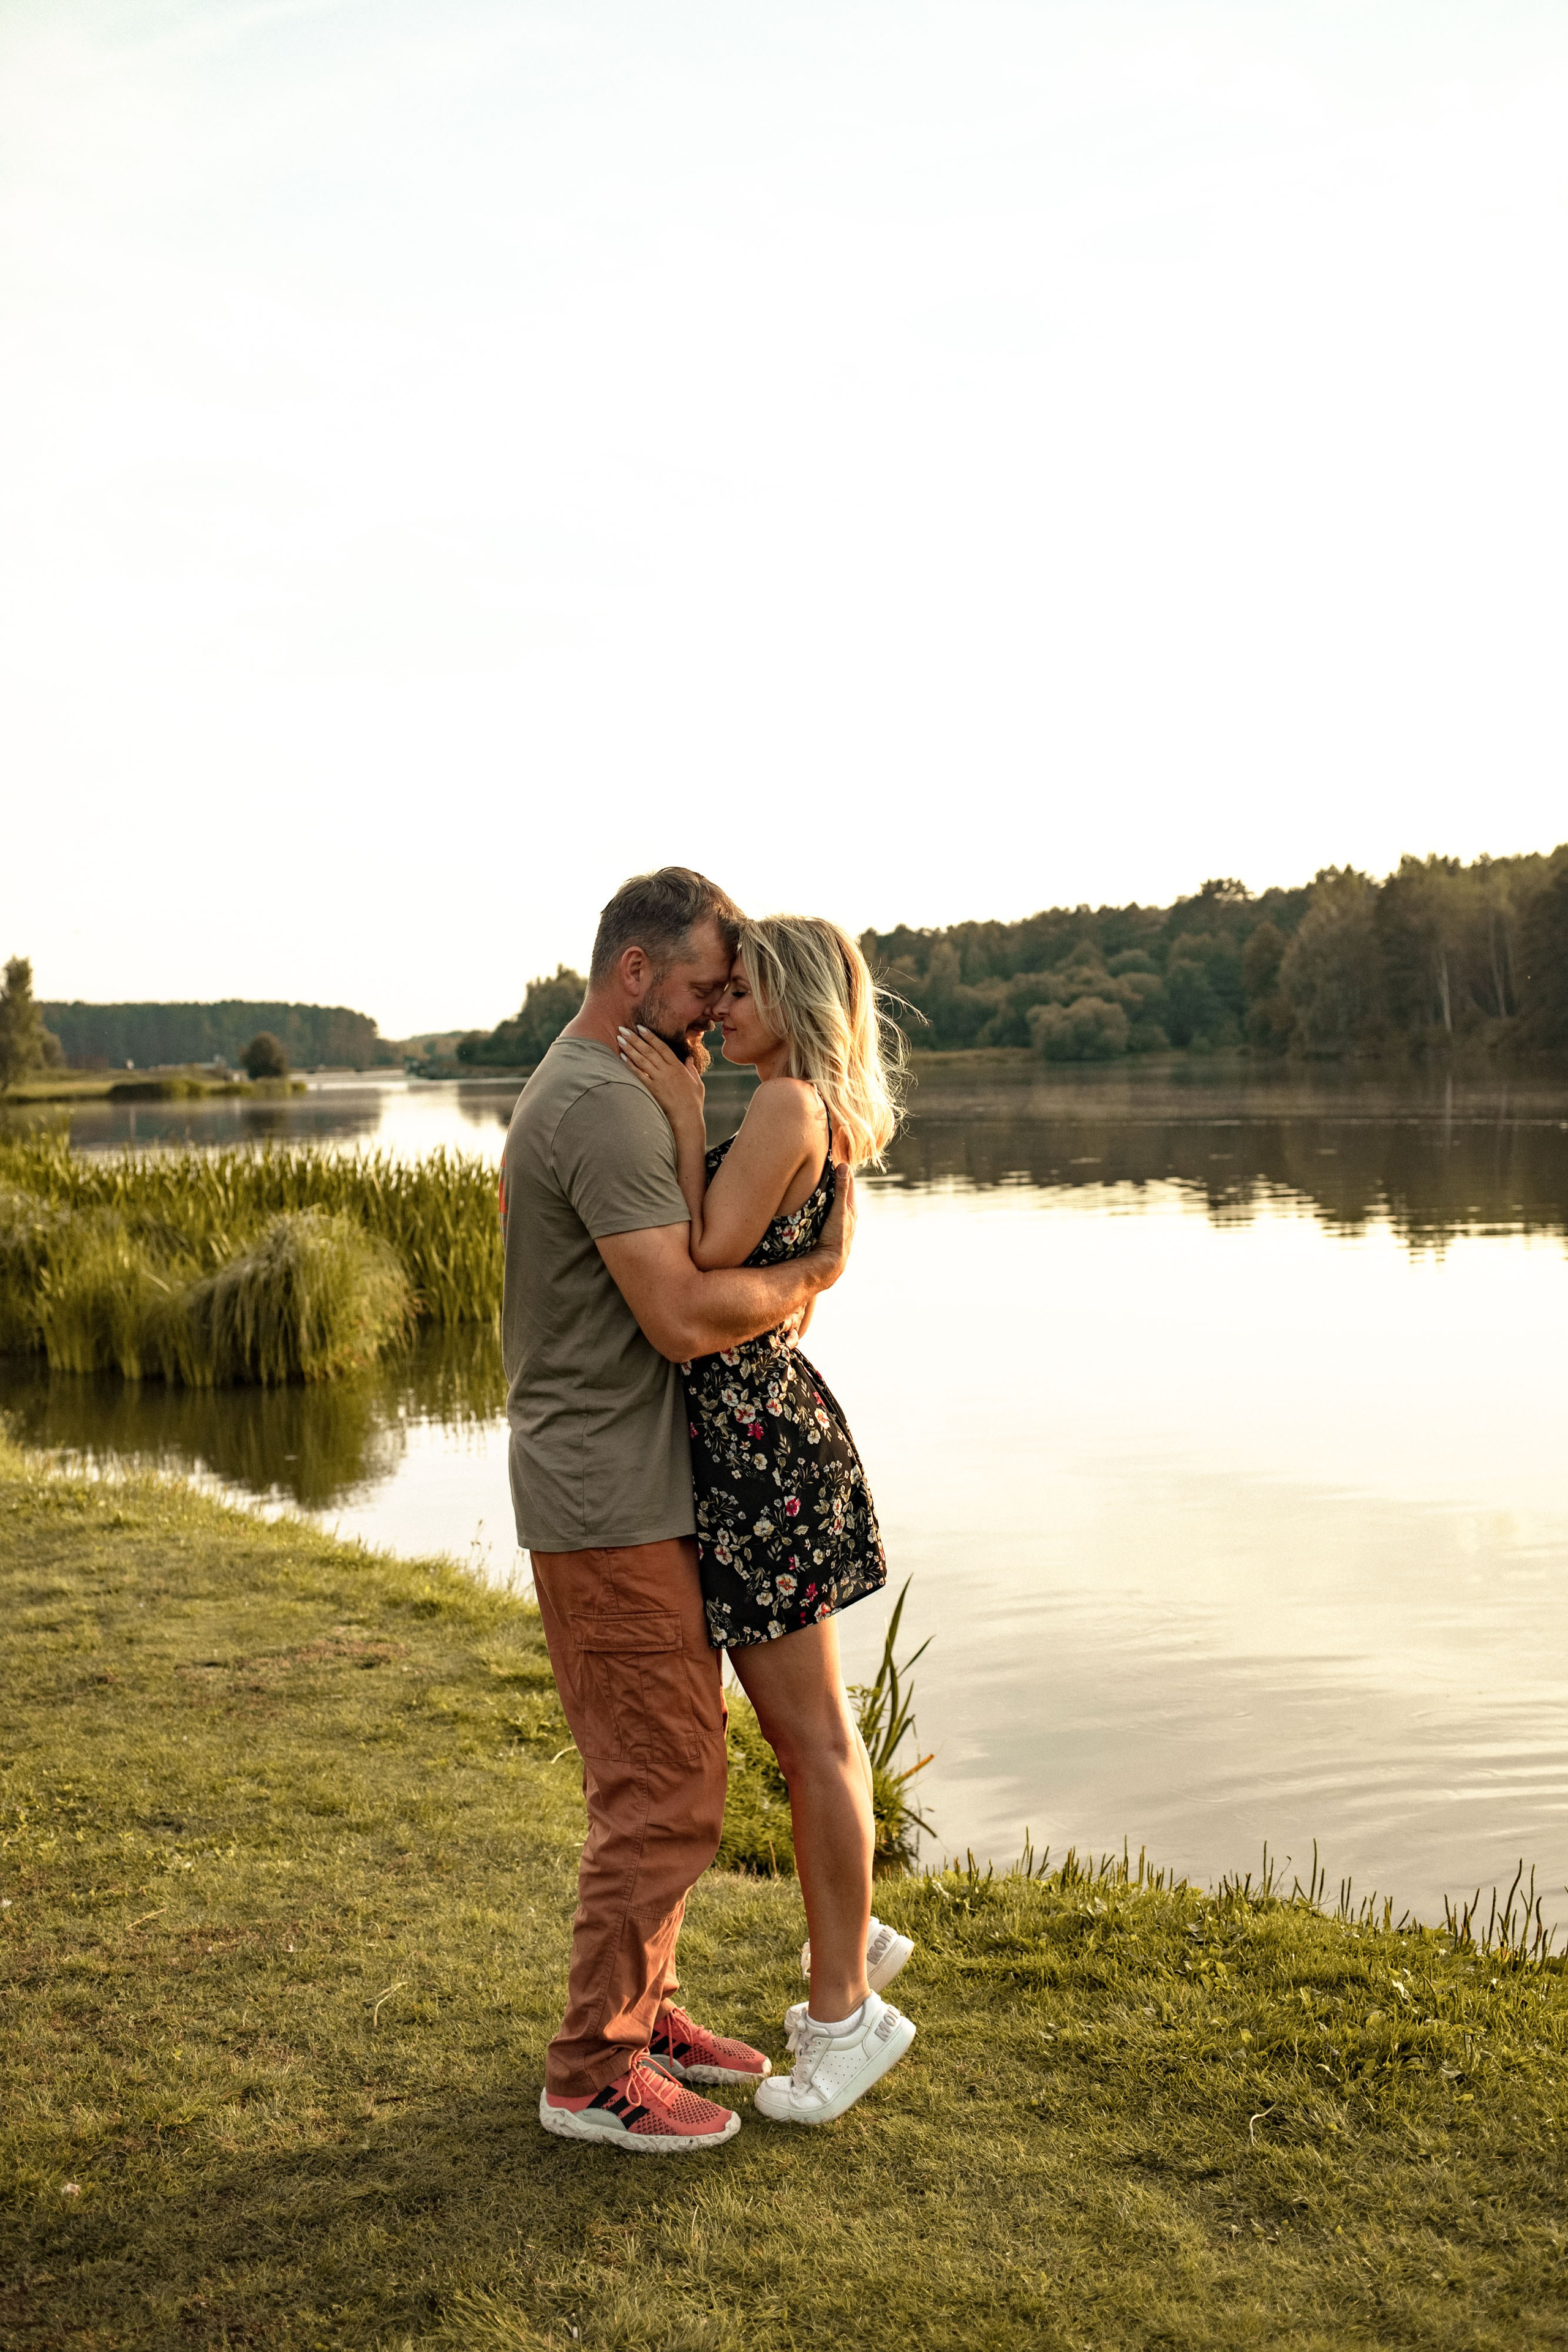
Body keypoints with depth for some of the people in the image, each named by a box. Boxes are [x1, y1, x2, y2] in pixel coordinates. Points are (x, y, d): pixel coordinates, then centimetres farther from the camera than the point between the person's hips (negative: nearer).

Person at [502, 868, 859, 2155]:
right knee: (665, 1790, -4)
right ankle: (592, 2072, 10)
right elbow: (685, 1318, -25)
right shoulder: (608, 1107, -20)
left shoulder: (582, 1087, 14)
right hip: (613, 1503, -11)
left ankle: (640, 2009, 31)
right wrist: (820, 1268, -10)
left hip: (639, 1491, 11)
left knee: (669, 1768, 18)